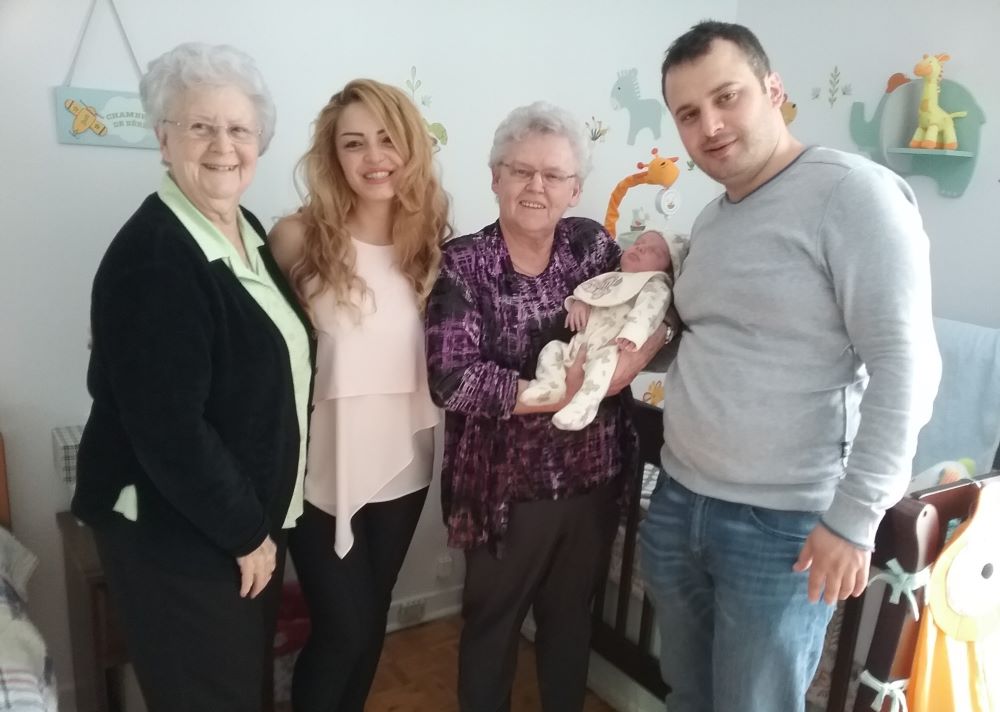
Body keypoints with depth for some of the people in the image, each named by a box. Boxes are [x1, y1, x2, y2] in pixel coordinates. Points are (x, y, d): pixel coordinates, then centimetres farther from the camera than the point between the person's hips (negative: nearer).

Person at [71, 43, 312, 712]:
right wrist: (244, 531, -15)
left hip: (250, 515, 8)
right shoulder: (152, 257, -24)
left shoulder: (247, 230, 3)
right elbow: (169, 430, -25)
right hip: (177, 533, -8)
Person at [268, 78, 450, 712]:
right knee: (343, 628, 5)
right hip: (321, 468, -3)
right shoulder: (300, 237, -12)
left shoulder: (431, 240, -1)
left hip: (402, 462, 4)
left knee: (373, 620, 20)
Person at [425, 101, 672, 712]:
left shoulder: (595, 245, 0)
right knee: (493, 622, 18)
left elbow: (653, 326, -1)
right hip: (507, 488, -3)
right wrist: (558, 394, -24)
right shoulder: (463, 264, -11)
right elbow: (454, 380, -20)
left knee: (572, 617, 23)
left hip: (593, 479, 4)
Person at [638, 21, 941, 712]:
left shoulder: (852, 193, -13)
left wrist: (853, 518, -18)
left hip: (781, 527, -7)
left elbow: (904, 364, -18)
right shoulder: (710, 221, 11)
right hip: (677, 503, 7)